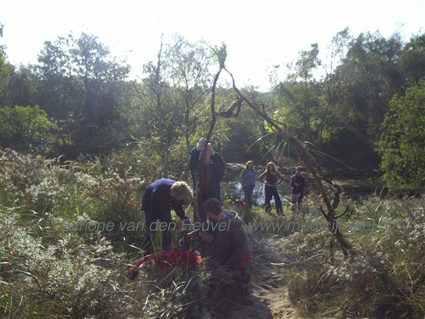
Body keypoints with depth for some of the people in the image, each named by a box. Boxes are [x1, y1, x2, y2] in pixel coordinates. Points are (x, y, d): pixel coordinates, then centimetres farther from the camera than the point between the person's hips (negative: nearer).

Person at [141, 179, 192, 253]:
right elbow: (156, 213, -33)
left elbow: (178, 207, -10)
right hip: (151, 205, -4)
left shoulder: (178, 190, -28)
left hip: (165, 204, 4)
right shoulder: (158, 192, -44)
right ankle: (149, 253, 1)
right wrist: (173, 224, -37)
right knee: (151, 228, -10)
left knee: (167, 230, -1)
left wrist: (185, 218, -27)